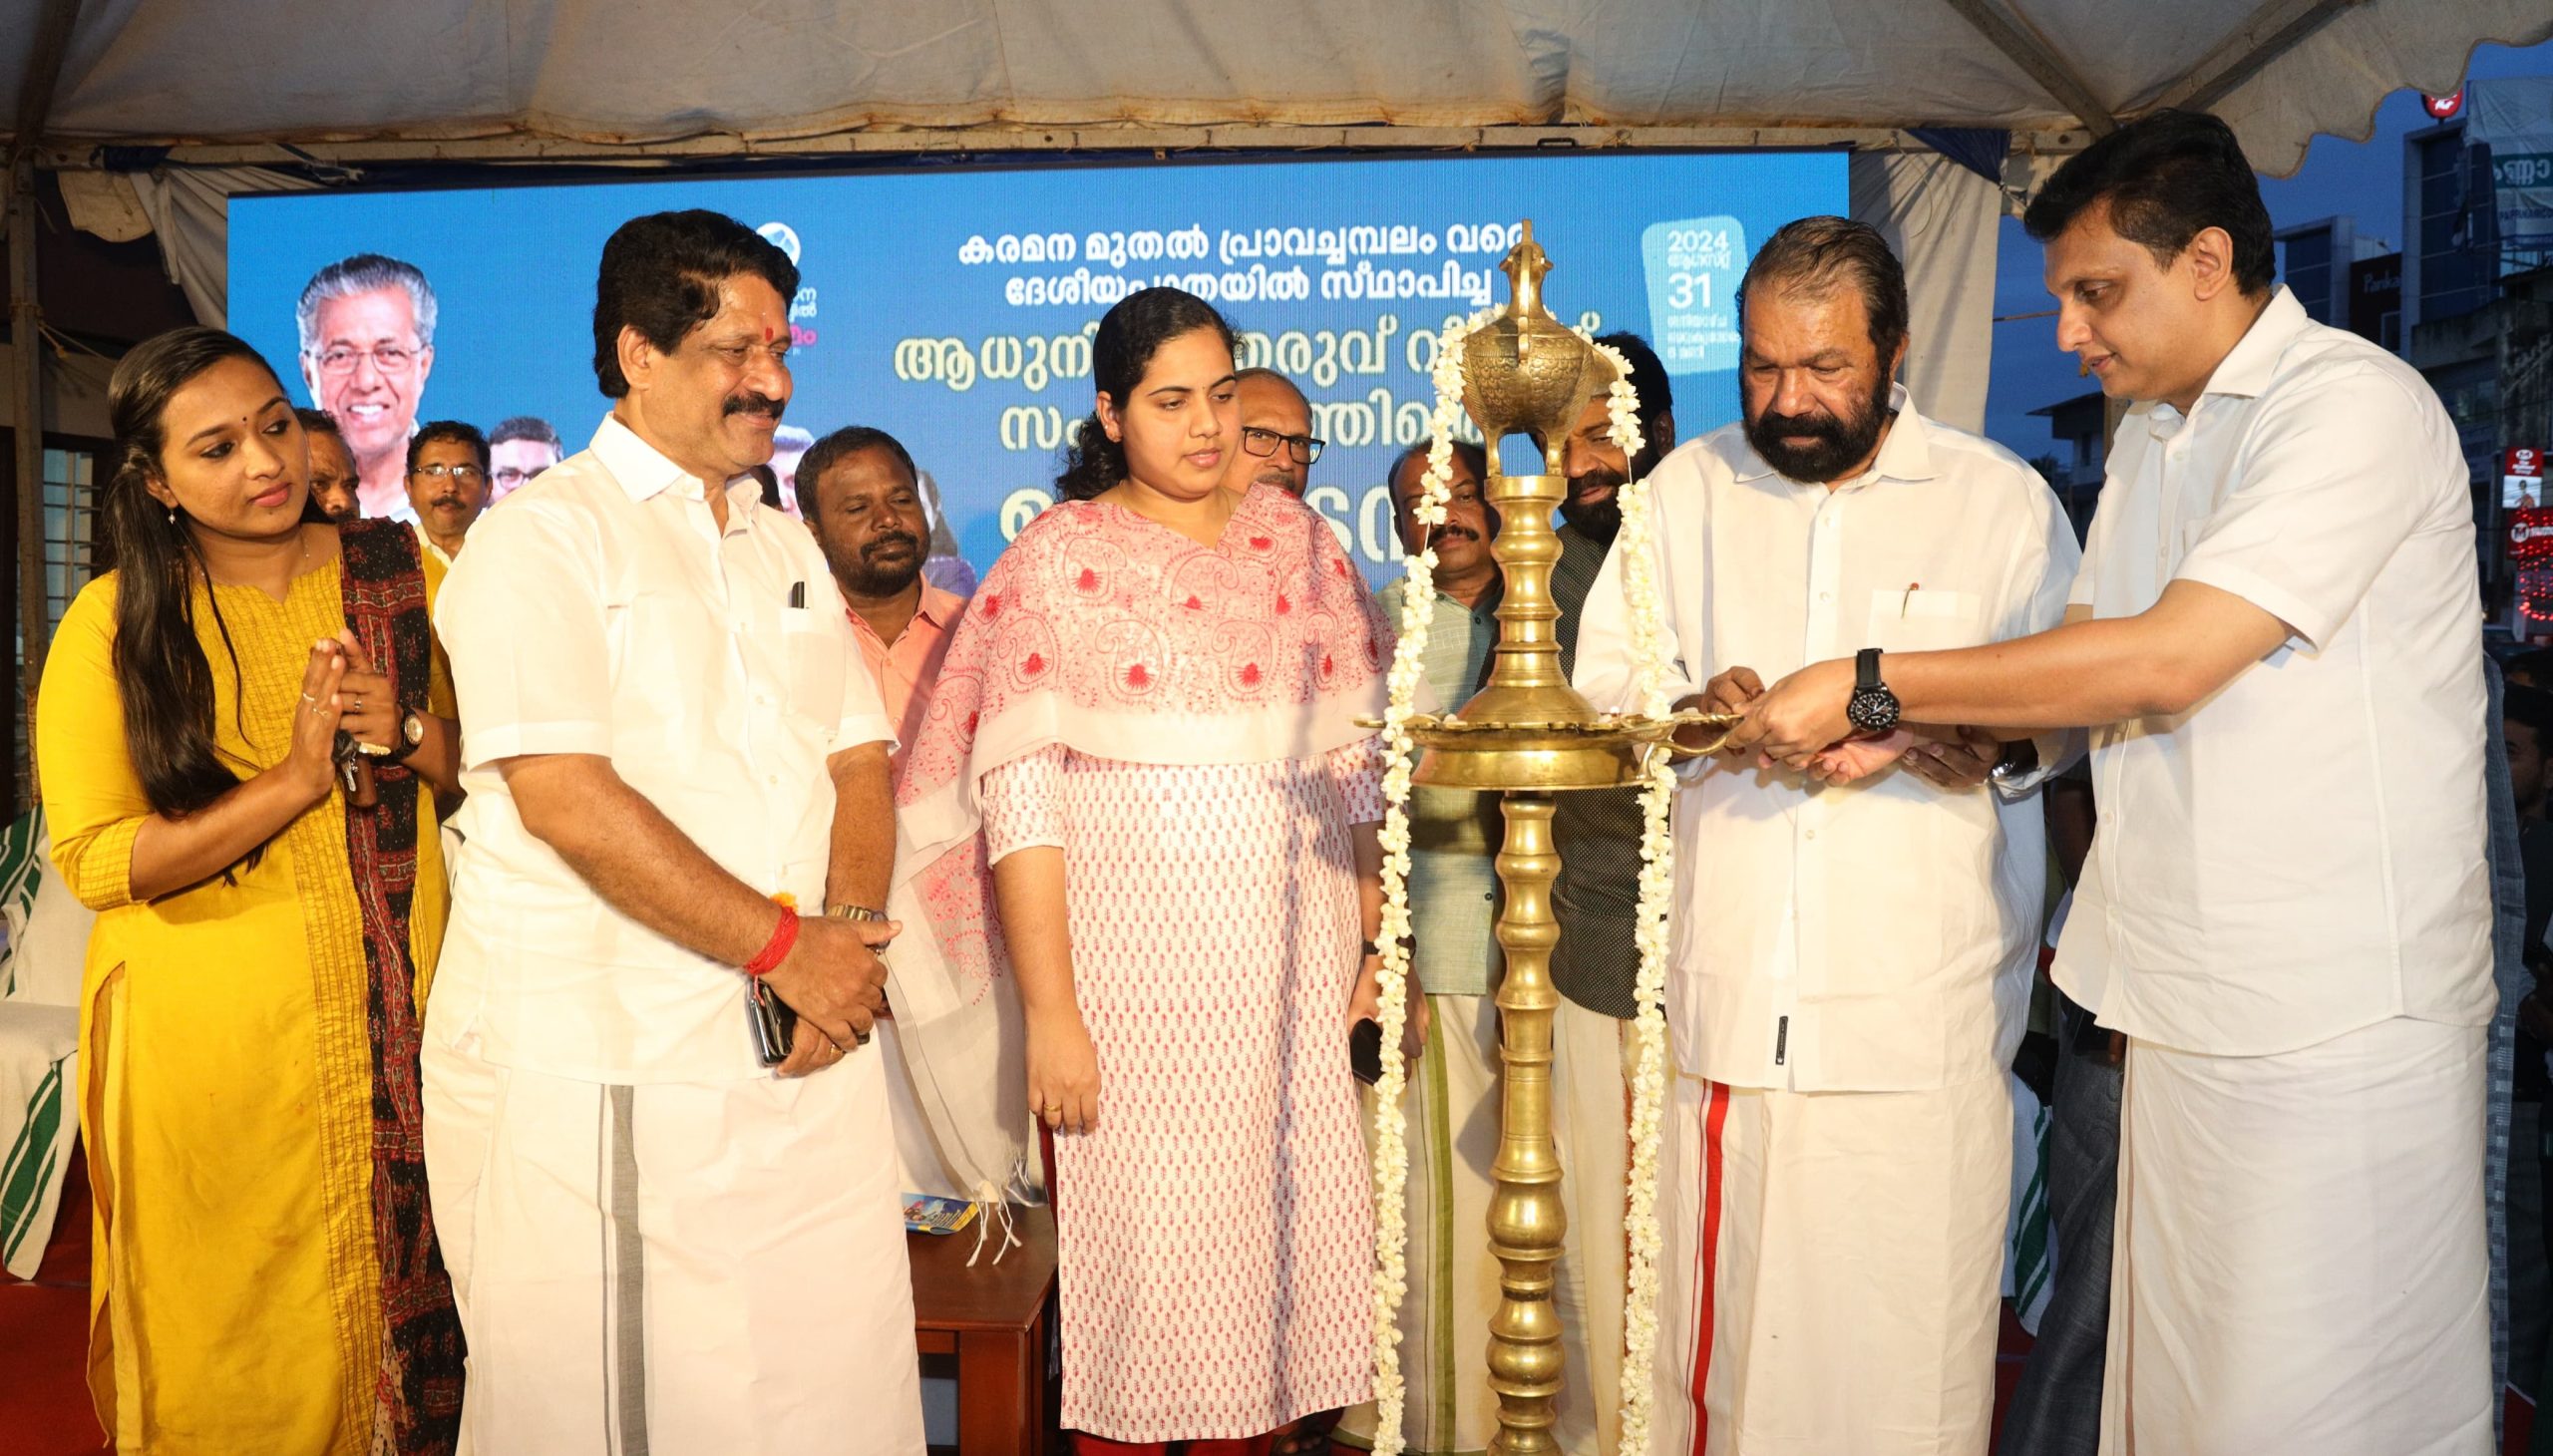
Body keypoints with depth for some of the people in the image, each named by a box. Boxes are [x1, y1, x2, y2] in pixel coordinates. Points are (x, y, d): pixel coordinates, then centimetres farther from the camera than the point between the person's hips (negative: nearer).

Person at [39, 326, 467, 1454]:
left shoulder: (403, 574, 4)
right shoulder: (112, 622, -3)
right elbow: (92, 860, -9)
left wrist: (408, 732, -12)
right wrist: (295, 779, -18)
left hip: (399, 1021, 2)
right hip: (206, 1043, -2)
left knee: (407, 1307, 10)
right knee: (228, 1360, 9)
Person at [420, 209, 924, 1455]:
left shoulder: (786, 548, 17)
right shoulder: (546, 534, -5)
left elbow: (859, 763, 12)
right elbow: (566, 799, -16)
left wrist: (851, 929, -7)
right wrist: (784, 945, -14)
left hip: (805, 1054, 6)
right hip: (599, 1070, -5)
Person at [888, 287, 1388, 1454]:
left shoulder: (1297, 539, 9)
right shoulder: (1057, 561, -2)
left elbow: (1355, 759, 11)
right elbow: (1018, 807, -7)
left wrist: (1376, 939, 3)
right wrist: (1051, 1017, -12)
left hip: (1294, 965, 3)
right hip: (1135, 972, -3)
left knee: (1287, 1239, 7)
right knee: (1145, 1253, 2)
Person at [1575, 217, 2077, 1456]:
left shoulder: (2001, 498, 6)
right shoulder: (1688, 488, 12)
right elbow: (1600, 687, 10)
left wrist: (1918, 737, -15)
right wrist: (1701, 706, -11)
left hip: (1917, 1015, -2)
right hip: (1722, 992, 2)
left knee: (1902, 1328, 0)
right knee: (1715, 1309, 6)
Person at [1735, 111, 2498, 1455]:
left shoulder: (2357, 407, -14)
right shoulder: (2150, 433, 15)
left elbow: (2166, 658, -23)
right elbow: (2082, 656, 14)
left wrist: (1869, 683, -19)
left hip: (2340, 1019, -7)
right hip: (2187, 995, 8)